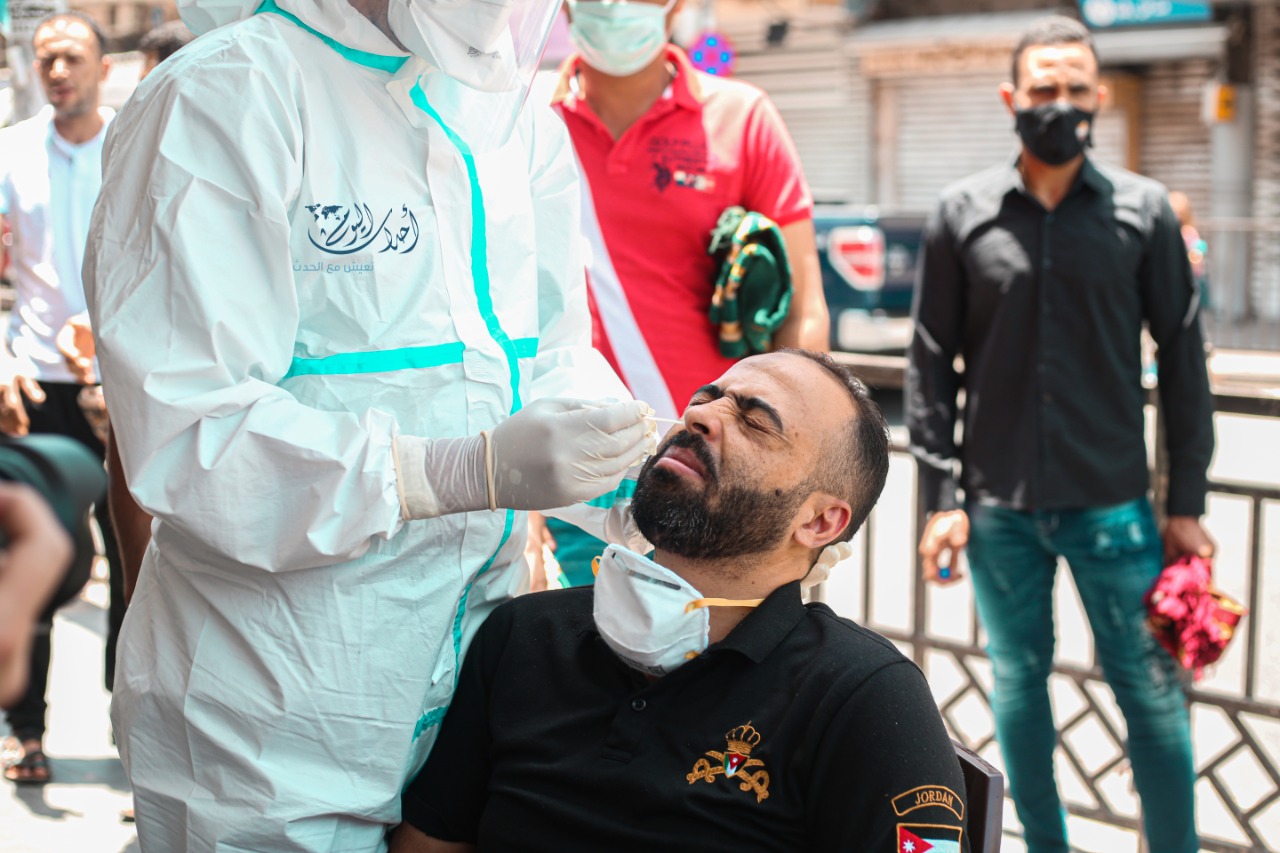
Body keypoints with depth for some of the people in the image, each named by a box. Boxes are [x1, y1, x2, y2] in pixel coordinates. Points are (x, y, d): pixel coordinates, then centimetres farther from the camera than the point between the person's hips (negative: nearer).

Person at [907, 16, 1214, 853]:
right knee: (1020, 683, 12)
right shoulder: (964, 214, 1)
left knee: (1152, 691, 3)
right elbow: (932, 365, 3)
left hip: (1113, 502, -1)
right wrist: (940, 499, -1)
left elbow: (1182, 359, 3)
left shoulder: (1144, 211, 0)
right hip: (1000, 508, 1)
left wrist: (1188, 502, 1)